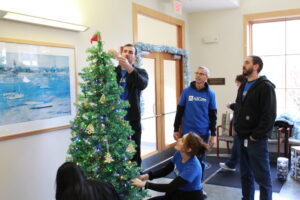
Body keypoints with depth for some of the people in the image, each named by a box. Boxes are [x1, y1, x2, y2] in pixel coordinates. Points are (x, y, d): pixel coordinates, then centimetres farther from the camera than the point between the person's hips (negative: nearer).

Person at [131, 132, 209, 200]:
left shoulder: (193, 167, -30)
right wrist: (147, 176, -10)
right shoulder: (179, 153, -8)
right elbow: (165, 170, 5)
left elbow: (170, 187, -29)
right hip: (178, 193, 7)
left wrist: (145, 184, -27)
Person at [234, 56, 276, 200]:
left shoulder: (265, 87, -11)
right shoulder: (243, 86, 14)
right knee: (245, 174, 17)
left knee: (262, 177, 2)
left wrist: (257, 135, -17)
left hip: (256, 139, -8)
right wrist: (237, 127, 9)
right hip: (242, 138, 8)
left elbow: (269, 115, -17)